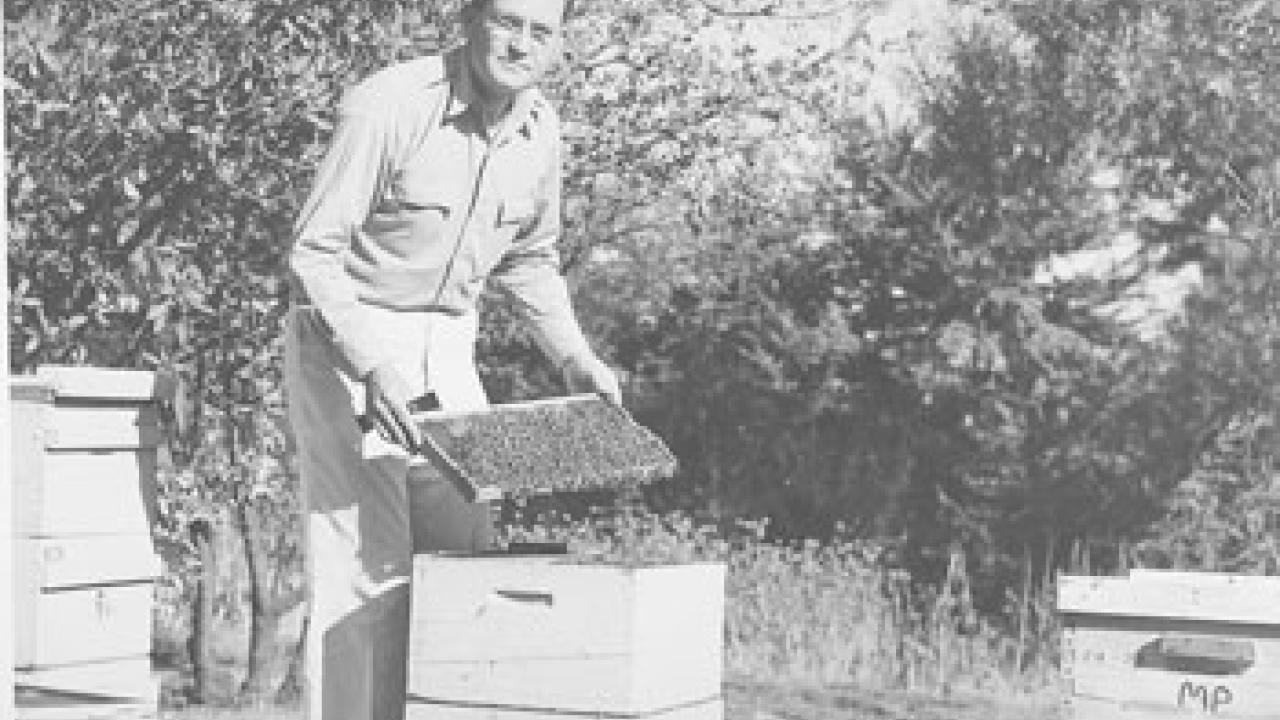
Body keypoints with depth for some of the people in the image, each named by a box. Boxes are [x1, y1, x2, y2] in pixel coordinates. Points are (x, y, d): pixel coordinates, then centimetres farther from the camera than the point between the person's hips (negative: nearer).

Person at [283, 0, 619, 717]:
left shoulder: (541, 128, 0)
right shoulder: (388, 106, -20)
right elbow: (314, 253, -19)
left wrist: (576, 355, 4)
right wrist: (372, 366, -31)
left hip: (448, 344, 6)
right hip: (345, 341, -6)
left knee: (472, 545, -1)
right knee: (369, 567, -11)